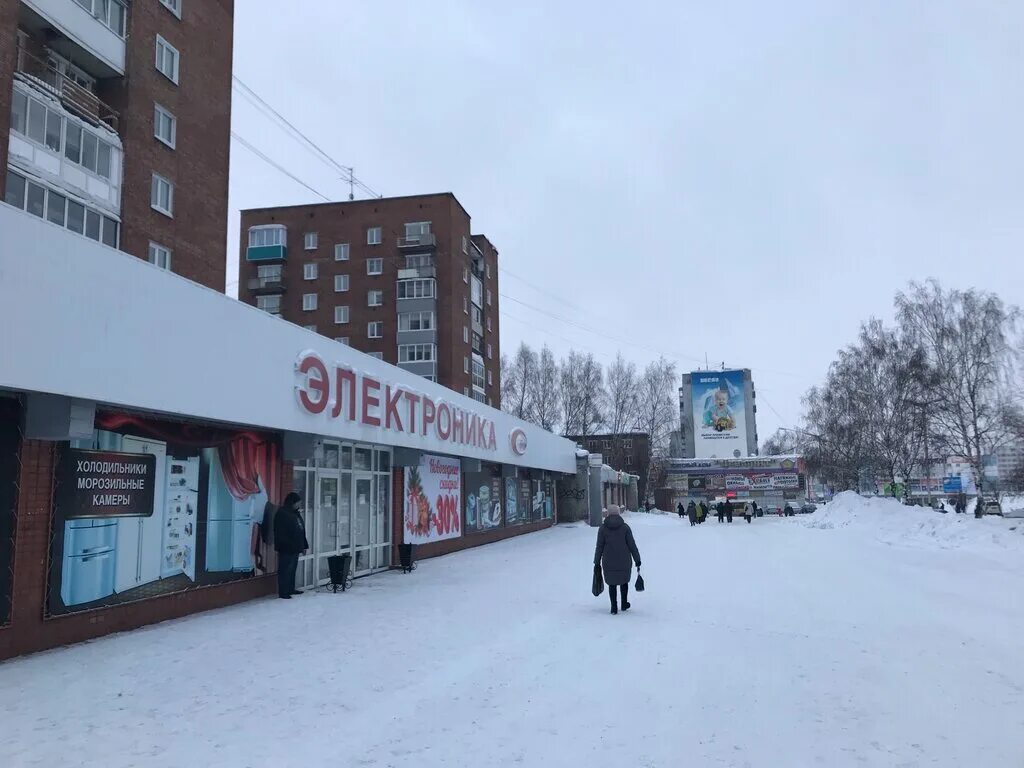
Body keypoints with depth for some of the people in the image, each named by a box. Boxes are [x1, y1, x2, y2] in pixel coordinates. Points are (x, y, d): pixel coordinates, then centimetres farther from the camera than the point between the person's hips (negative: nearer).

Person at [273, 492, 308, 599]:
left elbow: (301, 530, 17)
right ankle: (283, 592, 1)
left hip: (295, 548, 9)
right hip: (286, 549, -9)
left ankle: (291, 589, 26)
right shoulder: (282, 514, -13)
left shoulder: (296, 513, 14)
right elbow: (280, 534, -18)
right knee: (285, 570, -4)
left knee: (292, 569, 16)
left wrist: (303, 545, 14)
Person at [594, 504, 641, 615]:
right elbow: (632, 545, -4)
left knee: (612, 584, 13)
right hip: (624, 561, 0)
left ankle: (614, 608, 12)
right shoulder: (625, 527, -5)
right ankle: (624, 604, 30)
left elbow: (599, 547, -4)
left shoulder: (603, 528, -5)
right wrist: (637, 560, 5)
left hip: (608, 562, 0)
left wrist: (597, 562, 3)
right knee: (624, 581, 22)